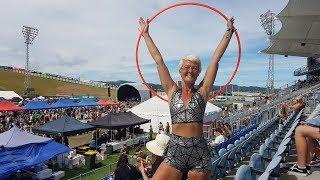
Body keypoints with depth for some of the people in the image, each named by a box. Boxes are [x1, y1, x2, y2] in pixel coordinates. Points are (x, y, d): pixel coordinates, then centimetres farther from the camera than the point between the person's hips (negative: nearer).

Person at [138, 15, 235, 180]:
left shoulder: (202, 91, 3)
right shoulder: (172, 91, 5)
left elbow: (215, 59, 5)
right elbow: (158, 60, 7)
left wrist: (229, 32, 9)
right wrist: (146, 34, 12)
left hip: (199, 152, 0)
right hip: (175, 150, 0)